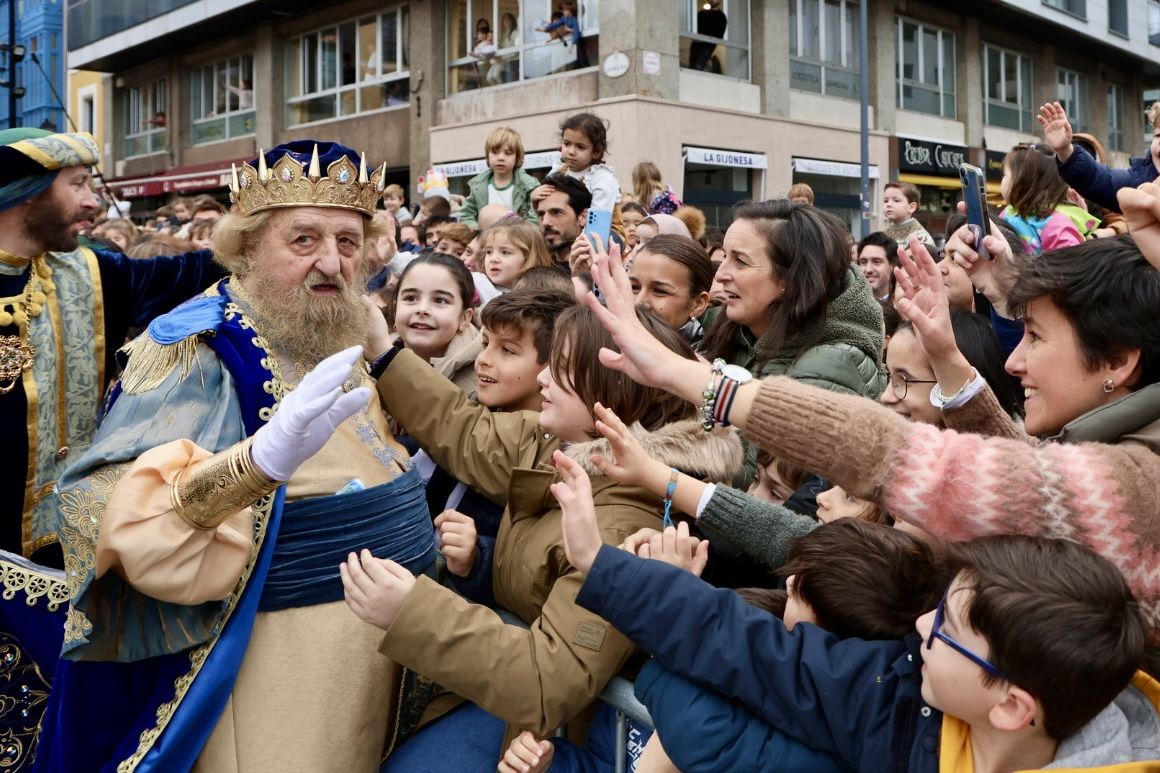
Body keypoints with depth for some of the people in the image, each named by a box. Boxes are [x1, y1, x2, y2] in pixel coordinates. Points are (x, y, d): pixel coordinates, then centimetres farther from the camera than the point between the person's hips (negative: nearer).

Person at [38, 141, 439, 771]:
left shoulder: (341, 343, 6)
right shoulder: (199, 349, -17)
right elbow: (133, 520, -32)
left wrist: (427, 532, 6)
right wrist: (259, 460, -48)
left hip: (379, 637, 7)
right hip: (276, 657, -7)